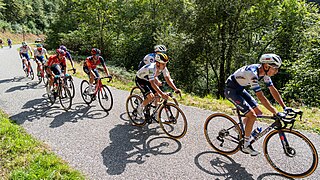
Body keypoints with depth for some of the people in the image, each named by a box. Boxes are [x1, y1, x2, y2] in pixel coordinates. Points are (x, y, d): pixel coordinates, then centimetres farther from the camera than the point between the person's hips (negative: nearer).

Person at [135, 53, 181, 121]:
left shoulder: (163, 68, -16)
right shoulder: (151, 68, -37)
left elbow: (168, 79, -14)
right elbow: (152, 83, -43)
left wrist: (175, 89, -25)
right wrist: (162, 93, -51)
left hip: (147, 80, 7)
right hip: (140, 80, -7)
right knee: (151, 96, -23)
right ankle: (140, 108, 2)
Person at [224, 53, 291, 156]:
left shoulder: (264, 72, -6)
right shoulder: (252, 73, -33)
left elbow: (273, 90, -1)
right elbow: (260, 97, -36)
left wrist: (285, 107, -6)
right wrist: (276, 113, -35)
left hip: (240, 90, 9)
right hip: (231, 90, -9)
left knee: (258, 113, 4)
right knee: (252, 115, -15)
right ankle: (246, 146, -1)